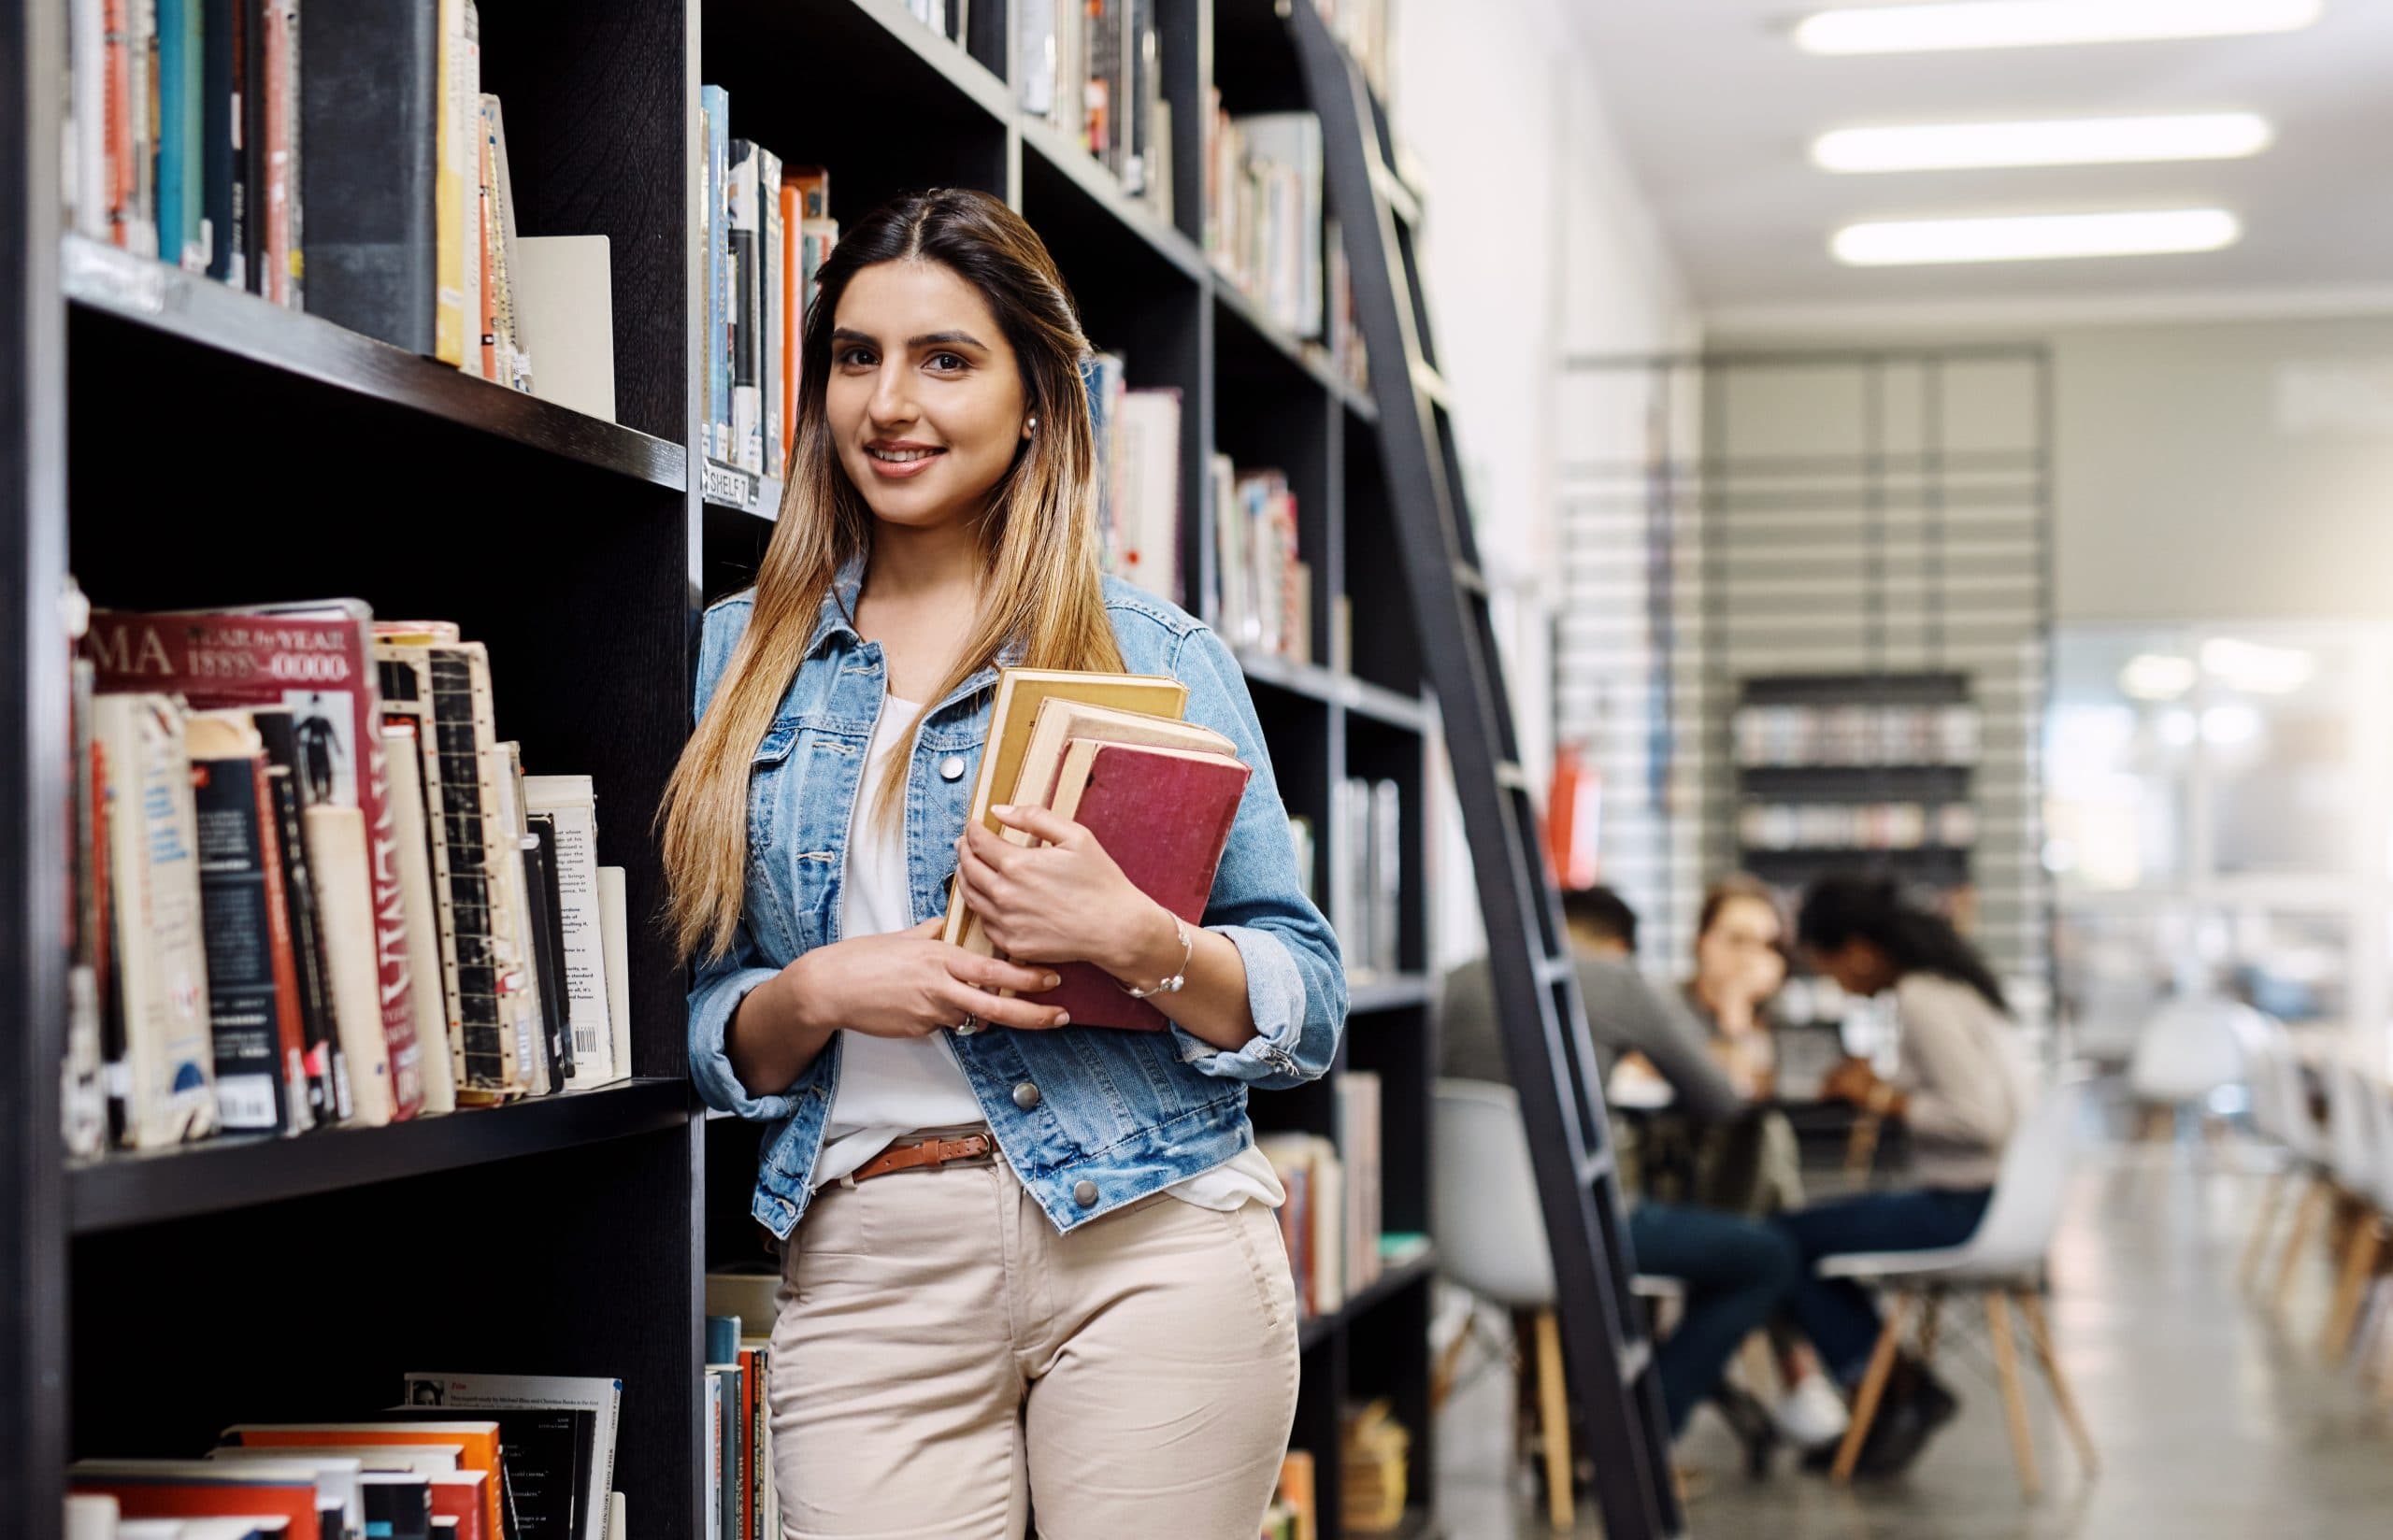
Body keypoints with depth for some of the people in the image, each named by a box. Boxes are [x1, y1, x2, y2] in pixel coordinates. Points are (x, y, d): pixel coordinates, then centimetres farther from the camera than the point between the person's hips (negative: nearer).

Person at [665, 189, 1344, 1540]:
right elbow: (700, 1024, 12)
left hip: (1148, 1250, -1)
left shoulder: (1155, 657, 4)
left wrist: (1137, 941, -17)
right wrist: (822, 993, -9)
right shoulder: (740, 657, 12)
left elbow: (1310, 1010, 2)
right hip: (864, 1277, 2)